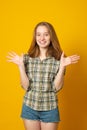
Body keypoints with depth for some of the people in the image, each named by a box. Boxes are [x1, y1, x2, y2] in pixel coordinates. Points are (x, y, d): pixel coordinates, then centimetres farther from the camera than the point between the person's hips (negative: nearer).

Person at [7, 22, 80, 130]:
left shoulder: (59, 59, -5)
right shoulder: (27, 58, -3)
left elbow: (57, 88, -10)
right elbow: (26, 86, -6)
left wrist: (62, 67, -20)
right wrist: (21, 66, -14)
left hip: (50, 108, -1)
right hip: (30, 107, 1)